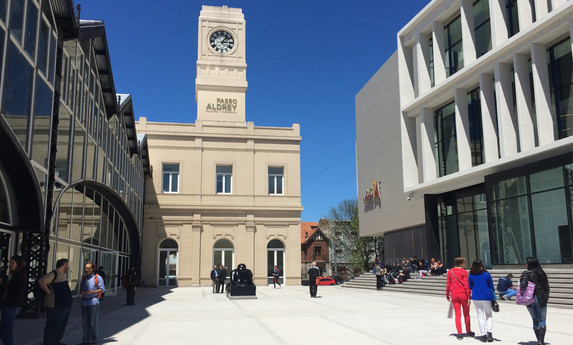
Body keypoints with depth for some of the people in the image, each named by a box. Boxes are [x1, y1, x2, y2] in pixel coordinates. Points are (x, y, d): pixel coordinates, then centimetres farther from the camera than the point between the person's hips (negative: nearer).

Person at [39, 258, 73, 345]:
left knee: (62, 325, 18)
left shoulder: (63, 274, 16)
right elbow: (41, 282, -29)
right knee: (53, 327, -3)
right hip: (56, 306, -10)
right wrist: (49, 292, -21)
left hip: (65, 305, 10)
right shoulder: (54, 274, -15)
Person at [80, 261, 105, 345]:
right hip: (84, 302, 5)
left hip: (93, 302, -5)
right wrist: (81, 292, -2)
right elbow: (81, 289, 22)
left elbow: (102, 289, -6)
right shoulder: (84, 278, 16)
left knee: (93, 322, 1)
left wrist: (91, 292, -15)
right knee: (84, 322, 6)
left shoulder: (97, 277, -2)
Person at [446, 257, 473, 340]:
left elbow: (448, 285, 5)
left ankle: (459, 333, 1)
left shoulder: (450, 272, 4)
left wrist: (447, 295, 15)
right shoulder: (464, 272, -7)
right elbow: (466, 285, -11)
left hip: (454, 295, 3)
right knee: (466, 314, 14)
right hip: (463, 294, -3)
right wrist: (469, 297, -8)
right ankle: (468, 331, 25)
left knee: (457, 314, 6)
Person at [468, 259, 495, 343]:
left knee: (480, 315, 8)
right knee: (488, 315, 13)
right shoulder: (486, 274, -7)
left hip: (476, 298, 1)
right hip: (486, 297, -1)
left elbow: (470, 286, 5)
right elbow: (491, 286, 0)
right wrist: (493, 297, 11)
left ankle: (483, 335, 7)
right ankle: (489, 332, -3)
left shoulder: (471, 275, -4)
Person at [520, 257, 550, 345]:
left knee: (535, 320, 12)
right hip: (541, 299, 1)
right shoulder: (542, 273, 2)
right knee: (542, 320, 6)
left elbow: (523, 286, -18)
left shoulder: (526, 274, -7)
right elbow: (546, 286, 6)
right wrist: (546, 297, 16)